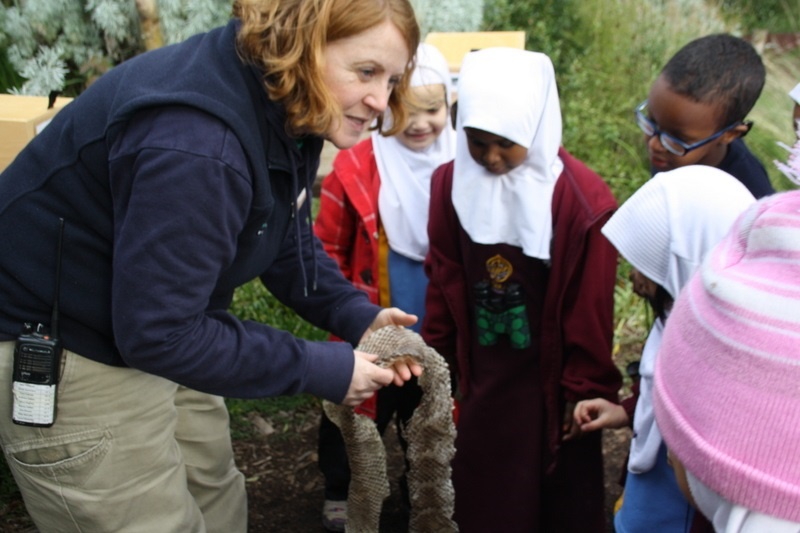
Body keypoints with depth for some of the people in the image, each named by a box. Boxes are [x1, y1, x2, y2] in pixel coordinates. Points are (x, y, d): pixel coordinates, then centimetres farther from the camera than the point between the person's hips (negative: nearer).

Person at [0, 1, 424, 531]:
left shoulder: (285, 109, -5)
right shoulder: (196, 143, -35)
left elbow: (290, 239, 7)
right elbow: (159, 332, -32)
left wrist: (359, 317, -8)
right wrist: (324, 369, -25)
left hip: (161, 329, 9)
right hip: (58, 353, -9)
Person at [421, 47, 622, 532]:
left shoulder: (583, 199, -19)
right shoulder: (451, 184, -7)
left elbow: (590, 310, -12)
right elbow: (443, 281, 2)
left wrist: (585, 388, -7)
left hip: (550, 380, -3)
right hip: (480, 377, 4)